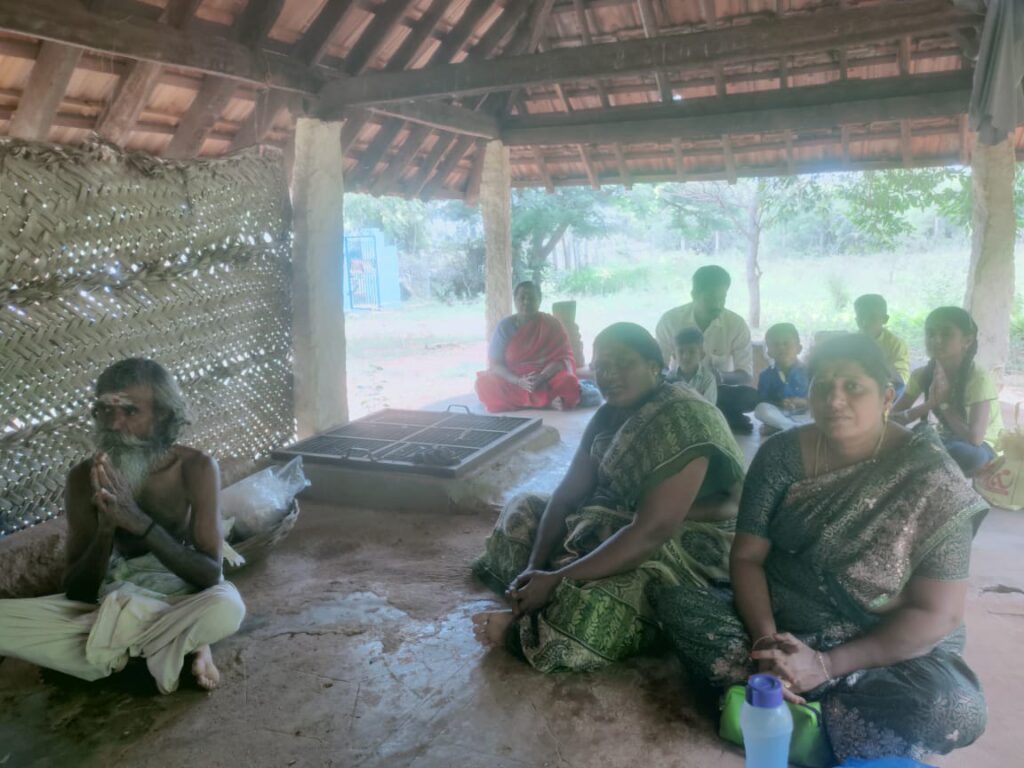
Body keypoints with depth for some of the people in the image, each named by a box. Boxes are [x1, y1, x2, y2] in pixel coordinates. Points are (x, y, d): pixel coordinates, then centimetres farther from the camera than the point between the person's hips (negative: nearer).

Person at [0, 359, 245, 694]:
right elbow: (78, 593, -10)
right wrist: (106, 526, -29)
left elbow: (211, 575, -21)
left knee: (226, 606, -40)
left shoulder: (196, 467, -15)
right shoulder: (85, 477, -9)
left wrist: (139, 521, -32)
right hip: (117, 600, 4)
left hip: (184, 598, -3)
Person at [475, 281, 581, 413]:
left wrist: (540, 378, -26)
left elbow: (563, 358, -7)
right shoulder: (505, 326, 0)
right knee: (485, 383, -30)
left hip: (547, 379, -1)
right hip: (511, 381, 2)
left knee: (568, 384, -32)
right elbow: (495, 363, -5)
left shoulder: (551, 324, -1)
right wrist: (519, 381, -24)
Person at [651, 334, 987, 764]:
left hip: (891, 648, -2)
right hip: (779, 623, 2)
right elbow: (747, 556, -5)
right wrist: (766, 640, -24)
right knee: (673, 603, -21)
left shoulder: (931, 480, -14)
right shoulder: (781, 454, -6)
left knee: (953, 710, -35)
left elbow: (937, 614, -15)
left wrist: (826, 665, -22)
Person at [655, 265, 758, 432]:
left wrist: (721, 377, -35)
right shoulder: (670, 320, -13)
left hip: (719, 391, -1)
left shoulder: (736, 324, -11)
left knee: (751, 397, -29)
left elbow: (746, 374, -11)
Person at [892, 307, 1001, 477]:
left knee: (966, 453, -39)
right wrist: (929, 403, -26)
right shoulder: (922, 375, -8)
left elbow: (974, 437, -33)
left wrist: (944, 401, -26)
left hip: (982, 449, -4)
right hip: (946, 442, 4)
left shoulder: (978, 378, -23)